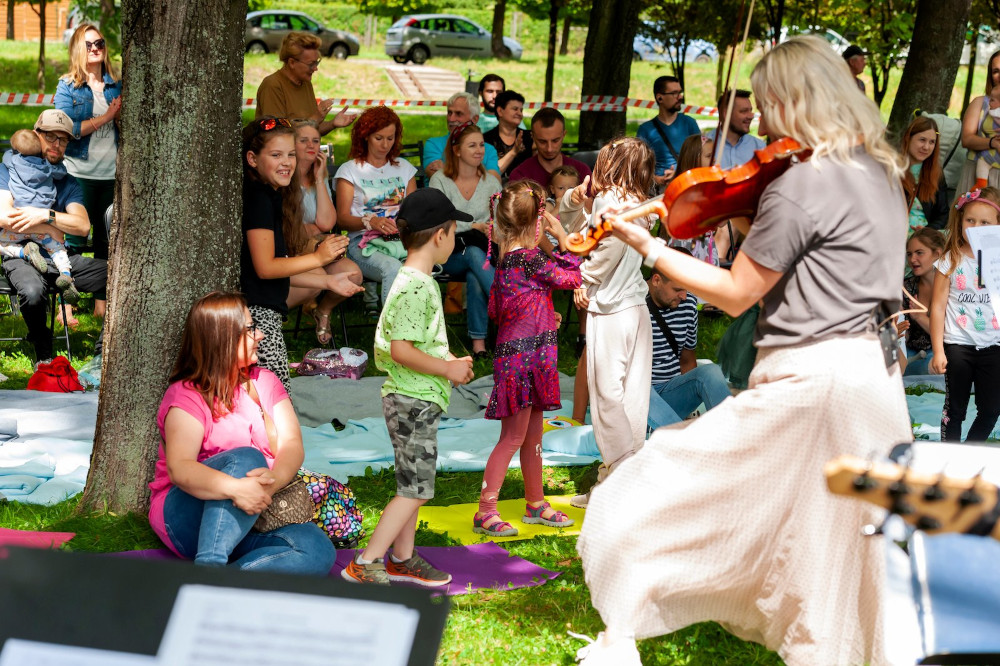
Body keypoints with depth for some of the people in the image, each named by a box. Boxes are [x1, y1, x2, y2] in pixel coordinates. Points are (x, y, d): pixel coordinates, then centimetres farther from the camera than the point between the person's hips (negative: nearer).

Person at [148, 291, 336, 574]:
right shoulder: (187, 395, -6)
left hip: (257, 518, 5)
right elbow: (179, 468, -22)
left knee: (319, 552, -24)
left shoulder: (264, 381, 12)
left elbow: (291, 444, -3)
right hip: (189, 515, -5)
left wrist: (273, 480, -27)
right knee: (246, 458, -33)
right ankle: (209, 566, -43)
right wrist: (235, 488, -42)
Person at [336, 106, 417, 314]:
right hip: (363, 242, -3)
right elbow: (342, 217, 2)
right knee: (392, 268, -38)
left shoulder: (404, 168, 22)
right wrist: (370, 221, -19)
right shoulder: (350, 170, 10)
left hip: (401, 240, 3)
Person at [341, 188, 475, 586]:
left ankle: (402, 560, 26)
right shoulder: (415, 288, -19)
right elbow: (401, 350, -25)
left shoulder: (420, 282, 13)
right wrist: (447, 369, -17)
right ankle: (364, 565, -7)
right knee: (415, 489, -8)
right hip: (414, 401, -10)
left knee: (413, 486, 17)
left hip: (415, 399, 10)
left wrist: (449, 363, 13)